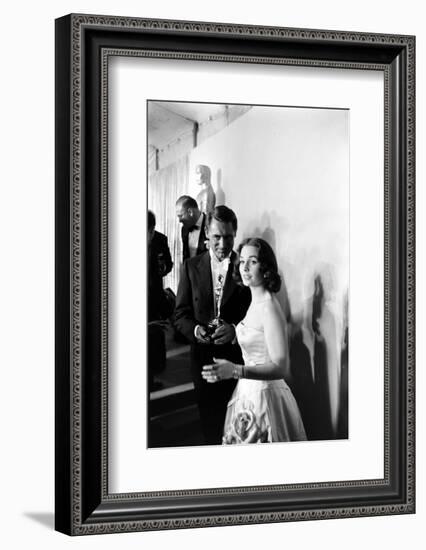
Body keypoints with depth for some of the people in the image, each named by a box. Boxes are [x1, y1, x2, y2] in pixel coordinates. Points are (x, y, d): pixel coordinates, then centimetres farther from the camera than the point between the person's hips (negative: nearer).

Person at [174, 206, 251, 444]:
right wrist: (195, 329, -16)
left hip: (238, 359, -2)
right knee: (210, 423, 11)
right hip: (204, 359, 2)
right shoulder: (192, 267, 4)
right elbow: (181, 315, 6)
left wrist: (235, 329, -21)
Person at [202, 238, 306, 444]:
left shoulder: (269, 307, -21)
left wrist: (235, 370, -35)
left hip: (263, 396, -9)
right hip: (249, 394, 9)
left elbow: (281, 368, -26)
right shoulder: (255, 302, 6)